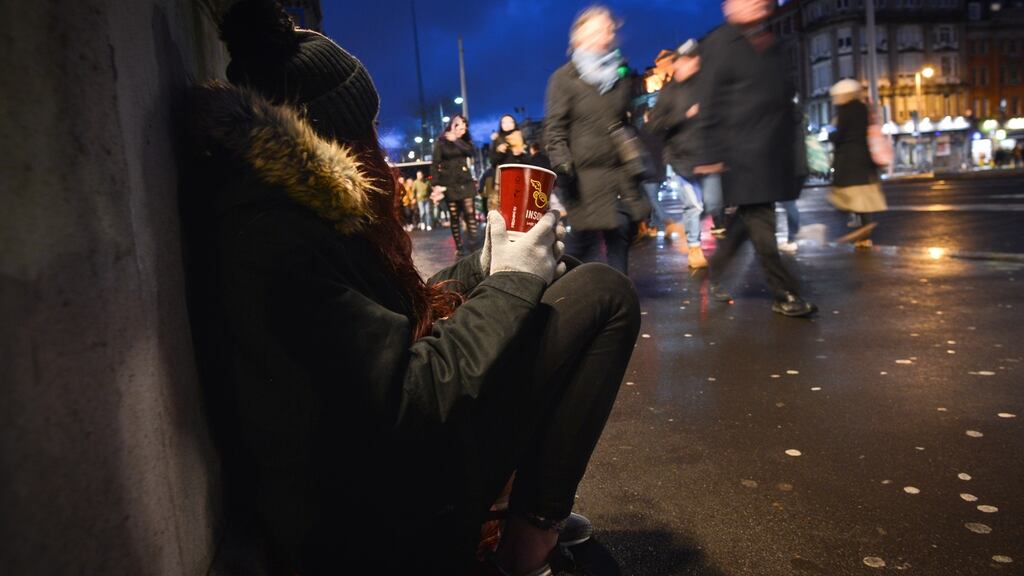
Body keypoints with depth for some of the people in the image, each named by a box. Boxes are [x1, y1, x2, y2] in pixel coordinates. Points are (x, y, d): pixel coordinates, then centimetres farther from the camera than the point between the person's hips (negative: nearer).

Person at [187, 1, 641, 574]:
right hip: (388, 511, -10)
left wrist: (483, 268, 8)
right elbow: (407, 403, -26)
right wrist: (512, 283, -14)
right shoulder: (276, 238, -24)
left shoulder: (283, 204, 8)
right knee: (603, 294, -8)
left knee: (549, 286, 19)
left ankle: (530, 504, 17)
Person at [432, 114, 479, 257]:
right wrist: (436, 184, -13)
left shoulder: (465, 141, 10)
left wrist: (456, 140, -15)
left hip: (465, 182, 2)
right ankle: (459, 247, 6)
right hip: (449, 183, -2)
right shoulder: (441, 142, 0)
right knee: (454, 216, 1)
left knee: (470, 212, -12)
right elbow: (435, 164, -4)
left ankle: (473, 242, -14)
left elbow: (470, 152, -11)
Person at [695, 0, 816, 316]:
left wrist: (789, 147, 19)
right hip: (743, 152, -8)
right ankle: (784, 294, 3)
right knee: (760, 223, -4)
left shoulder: (769, 42, 18)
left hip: (773, 151, 8)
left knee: (750, 218, 13)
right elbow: (710, 104, -9)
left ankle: (716, 268, 30)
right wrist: (713, 154, -13)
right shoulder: (719, 43, -4)